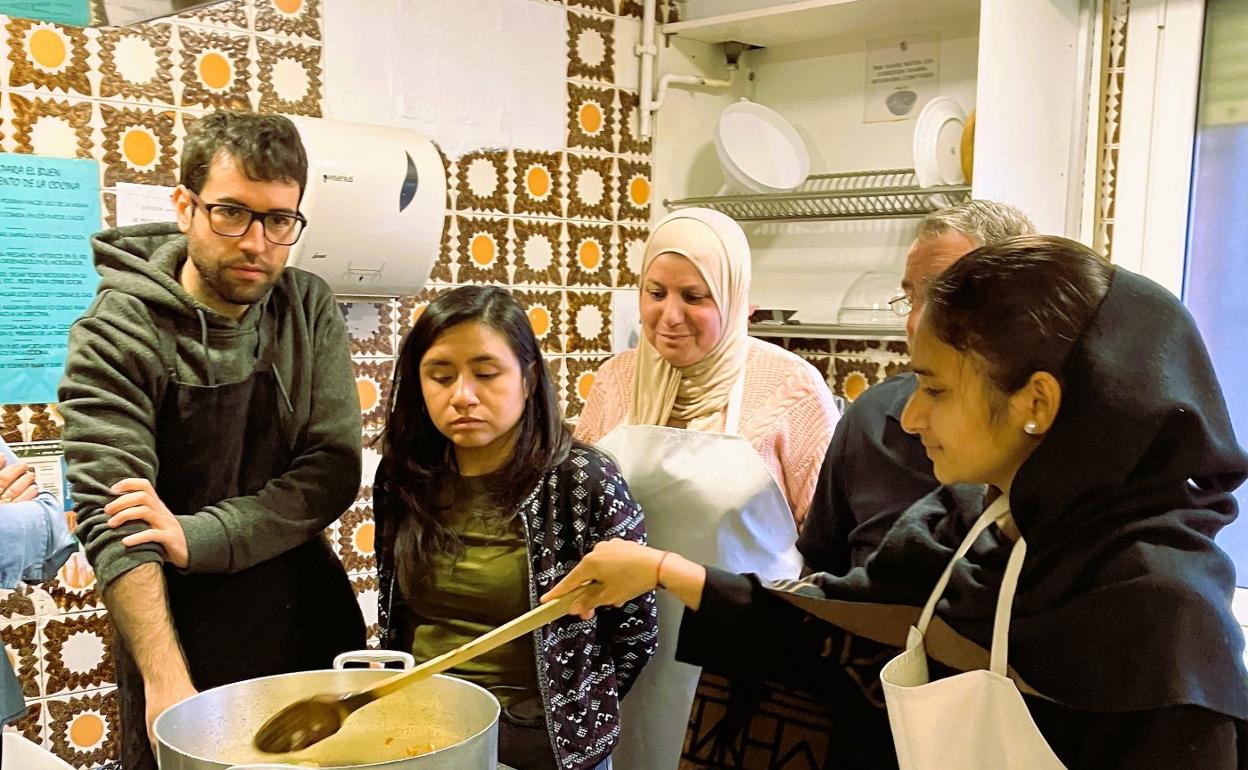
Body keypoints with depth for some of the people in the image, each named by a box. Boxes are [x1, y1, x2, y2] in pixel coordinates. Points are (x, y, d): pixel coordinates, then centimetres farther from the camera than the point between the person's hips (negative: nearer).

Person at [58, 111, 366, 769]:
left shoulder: (310, 309, -3)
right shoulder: (118, 333, -14)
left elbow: (333, 472, -9)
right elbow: (112, 518, -21)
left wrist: (197, 538, -22)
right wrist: (167, 683, -31)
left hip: (315, 626, 4)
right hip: (183, 639, -3)